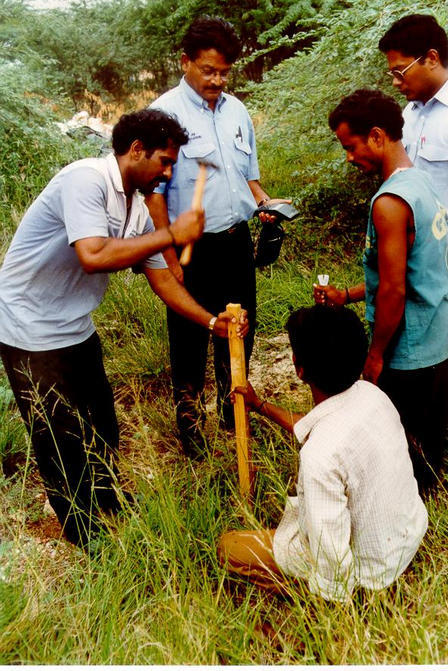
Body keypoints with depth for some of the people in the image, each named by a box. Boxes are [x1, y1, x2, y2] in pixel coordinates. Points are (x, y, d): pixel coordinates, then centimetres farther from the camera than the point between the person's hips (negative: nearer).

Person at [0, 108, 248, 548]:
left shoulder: (137, 210, 3)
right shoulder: (85, 180, -23)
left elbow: (162, 280, 9)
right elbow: (93, 257, -37)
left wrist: (211, 322, 2)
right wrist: (171, 235, -28)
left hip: (76, 329, 8)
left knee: (100, 427, 19)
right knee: (62, 440, 5)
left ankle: (109, 507, 42)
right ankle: (89, 536, 26)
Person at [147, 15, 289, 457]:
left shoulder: (236, 110, 10)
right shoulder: (166, 112, -9)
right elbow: (154, 191, -12)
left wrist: (262, 200, 0)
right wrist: (170, 257, -16)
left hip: (237, 241, 6)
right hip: (193, 248, -6)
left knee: (239, 331, 17)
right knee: (190, 339, 6)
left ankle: (234, 416, 37)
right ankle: (190, 431, 24)